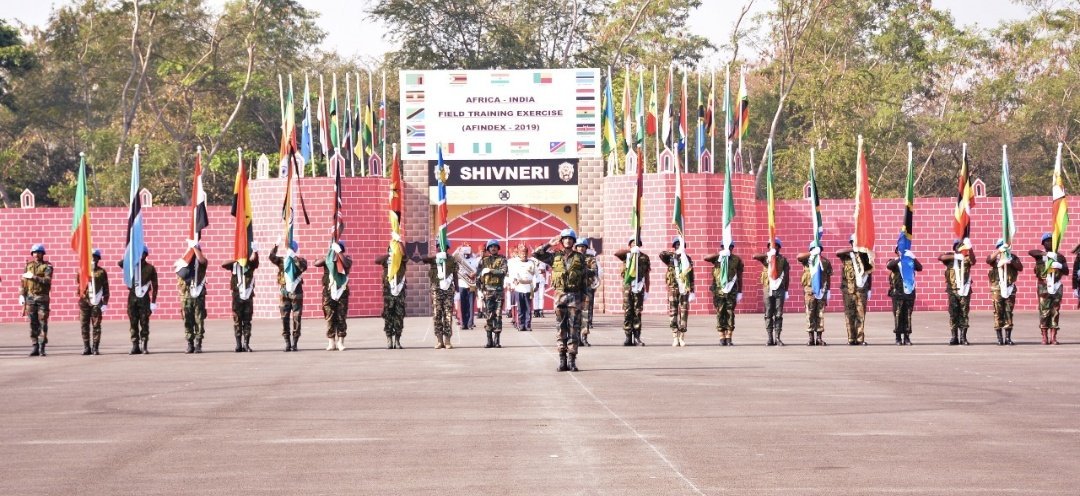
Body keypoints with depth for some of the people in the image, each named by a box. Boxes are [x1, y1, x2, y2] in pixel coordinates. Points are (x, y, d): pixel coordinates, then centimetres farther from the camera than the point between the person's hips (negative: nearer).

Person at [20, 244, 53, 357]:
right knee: (33, 323, 3)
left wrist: (34, 277, -19)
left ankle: (42, 347, -4)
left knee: (42, 322, -6)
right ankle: (35, 347, 6)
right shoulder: (28, 265, 12)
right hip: (30, 297, 3)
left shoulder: (47, 266, 0)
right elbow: (24, 281, 13)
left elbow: (47, 280, -16)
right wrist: (22, 295, 6)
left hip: (42, 298, -3)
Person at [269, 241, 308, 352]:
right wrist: (276, 245, -20)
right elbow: (272, 257, -10)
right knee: (285, 318, 1)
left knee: (296, 318, -2)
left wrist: (295, 257, -20)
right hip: (284, 292, 2)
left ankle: (294, 343, 3)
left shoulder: (300, 260, 4)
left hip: (296, 293, -2)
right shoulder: (282, 260, 8)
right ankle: (287, 343, 6)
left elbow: (303, 267, -17)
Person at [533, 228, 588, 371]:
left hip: (575, 295, -1)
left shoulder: (580, 258, 7)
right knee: (560, 327, 2)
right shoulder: (555, 256, 8)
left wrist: (582, 297, 1)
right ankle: (562, 360, 5)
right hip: (560, 294, 1)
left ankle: (572, 360, 0)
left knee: (574, 328, -2)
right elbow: (536, 254, 4)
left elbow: (584, 278, 7)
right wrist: (549, 244, 2)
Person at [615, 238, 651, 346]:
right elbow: (616, 253, -14)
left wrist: (647, 291, 7)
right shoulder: (626, 255, 8)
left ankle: (637, 337, 2)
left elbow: (646, 275, 12)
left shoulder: (644, 257, 11)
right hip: (627, 287, -1)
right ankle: (628, 338, 1)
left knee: (637, 313, -1)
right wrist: (631, 250, -22)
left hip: (639, 288, 1)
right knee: (627, 313, -2)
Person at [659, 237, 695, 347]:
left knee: (684, 314, -1)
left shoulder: (687, 259, 10)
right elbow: (662, 254, -18)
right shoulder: (670, 258, 4)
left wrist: (692, 291, 6)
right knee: (673, 314, -3)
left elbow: (691, 277, 10)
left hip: (685, 290, 1)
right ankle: (675, 338, 1)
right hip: (673, 289, -1)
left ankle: (682, 338, 4)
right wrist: (676, 253, -16)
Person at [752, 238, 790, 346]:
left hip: (779, 289, 0)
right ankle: (770, 338, 4)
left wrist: (786, 291, 4)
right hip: (768, 289, 0)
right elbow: (755, 256, -13)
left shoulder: (783, 259, 7)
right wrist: (768, 254, -21)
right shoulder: (765, 258, 6)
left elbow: (786, 276, 8)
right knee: (768, 315, 1)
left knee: (779, 315, -1)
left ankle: (777, 337, 2)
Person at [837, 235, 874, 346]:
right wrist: (852, 250, -17)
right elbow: (838, 253, -16)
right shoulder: (846, 255, 7)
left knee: (861, 314, -4)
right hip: (848, 289, 0)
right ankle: (851, 339, 4)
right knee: (849, 314, 0)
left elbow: (869, 273, 13)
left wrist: (869, 289, 9)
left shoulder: (865, 255, 10)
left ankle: (860, 339, -4)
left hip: (861, 289, 0)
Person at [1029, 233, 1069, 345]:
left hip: (1056, 287, 2)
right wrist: (1046, 253, -29)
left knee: (1055, 312, 0)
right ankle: (1045, 337, -2)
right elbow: (1030, 252, -19)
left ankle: (1053, 337, 1)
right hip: (1044, 287, -2)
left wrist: (1060, 266, -12)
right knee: (1044, 312, -5)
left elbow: (1066, 271, 10)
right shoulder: (1040, 255, 4)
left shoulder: (1059, 256, 13)